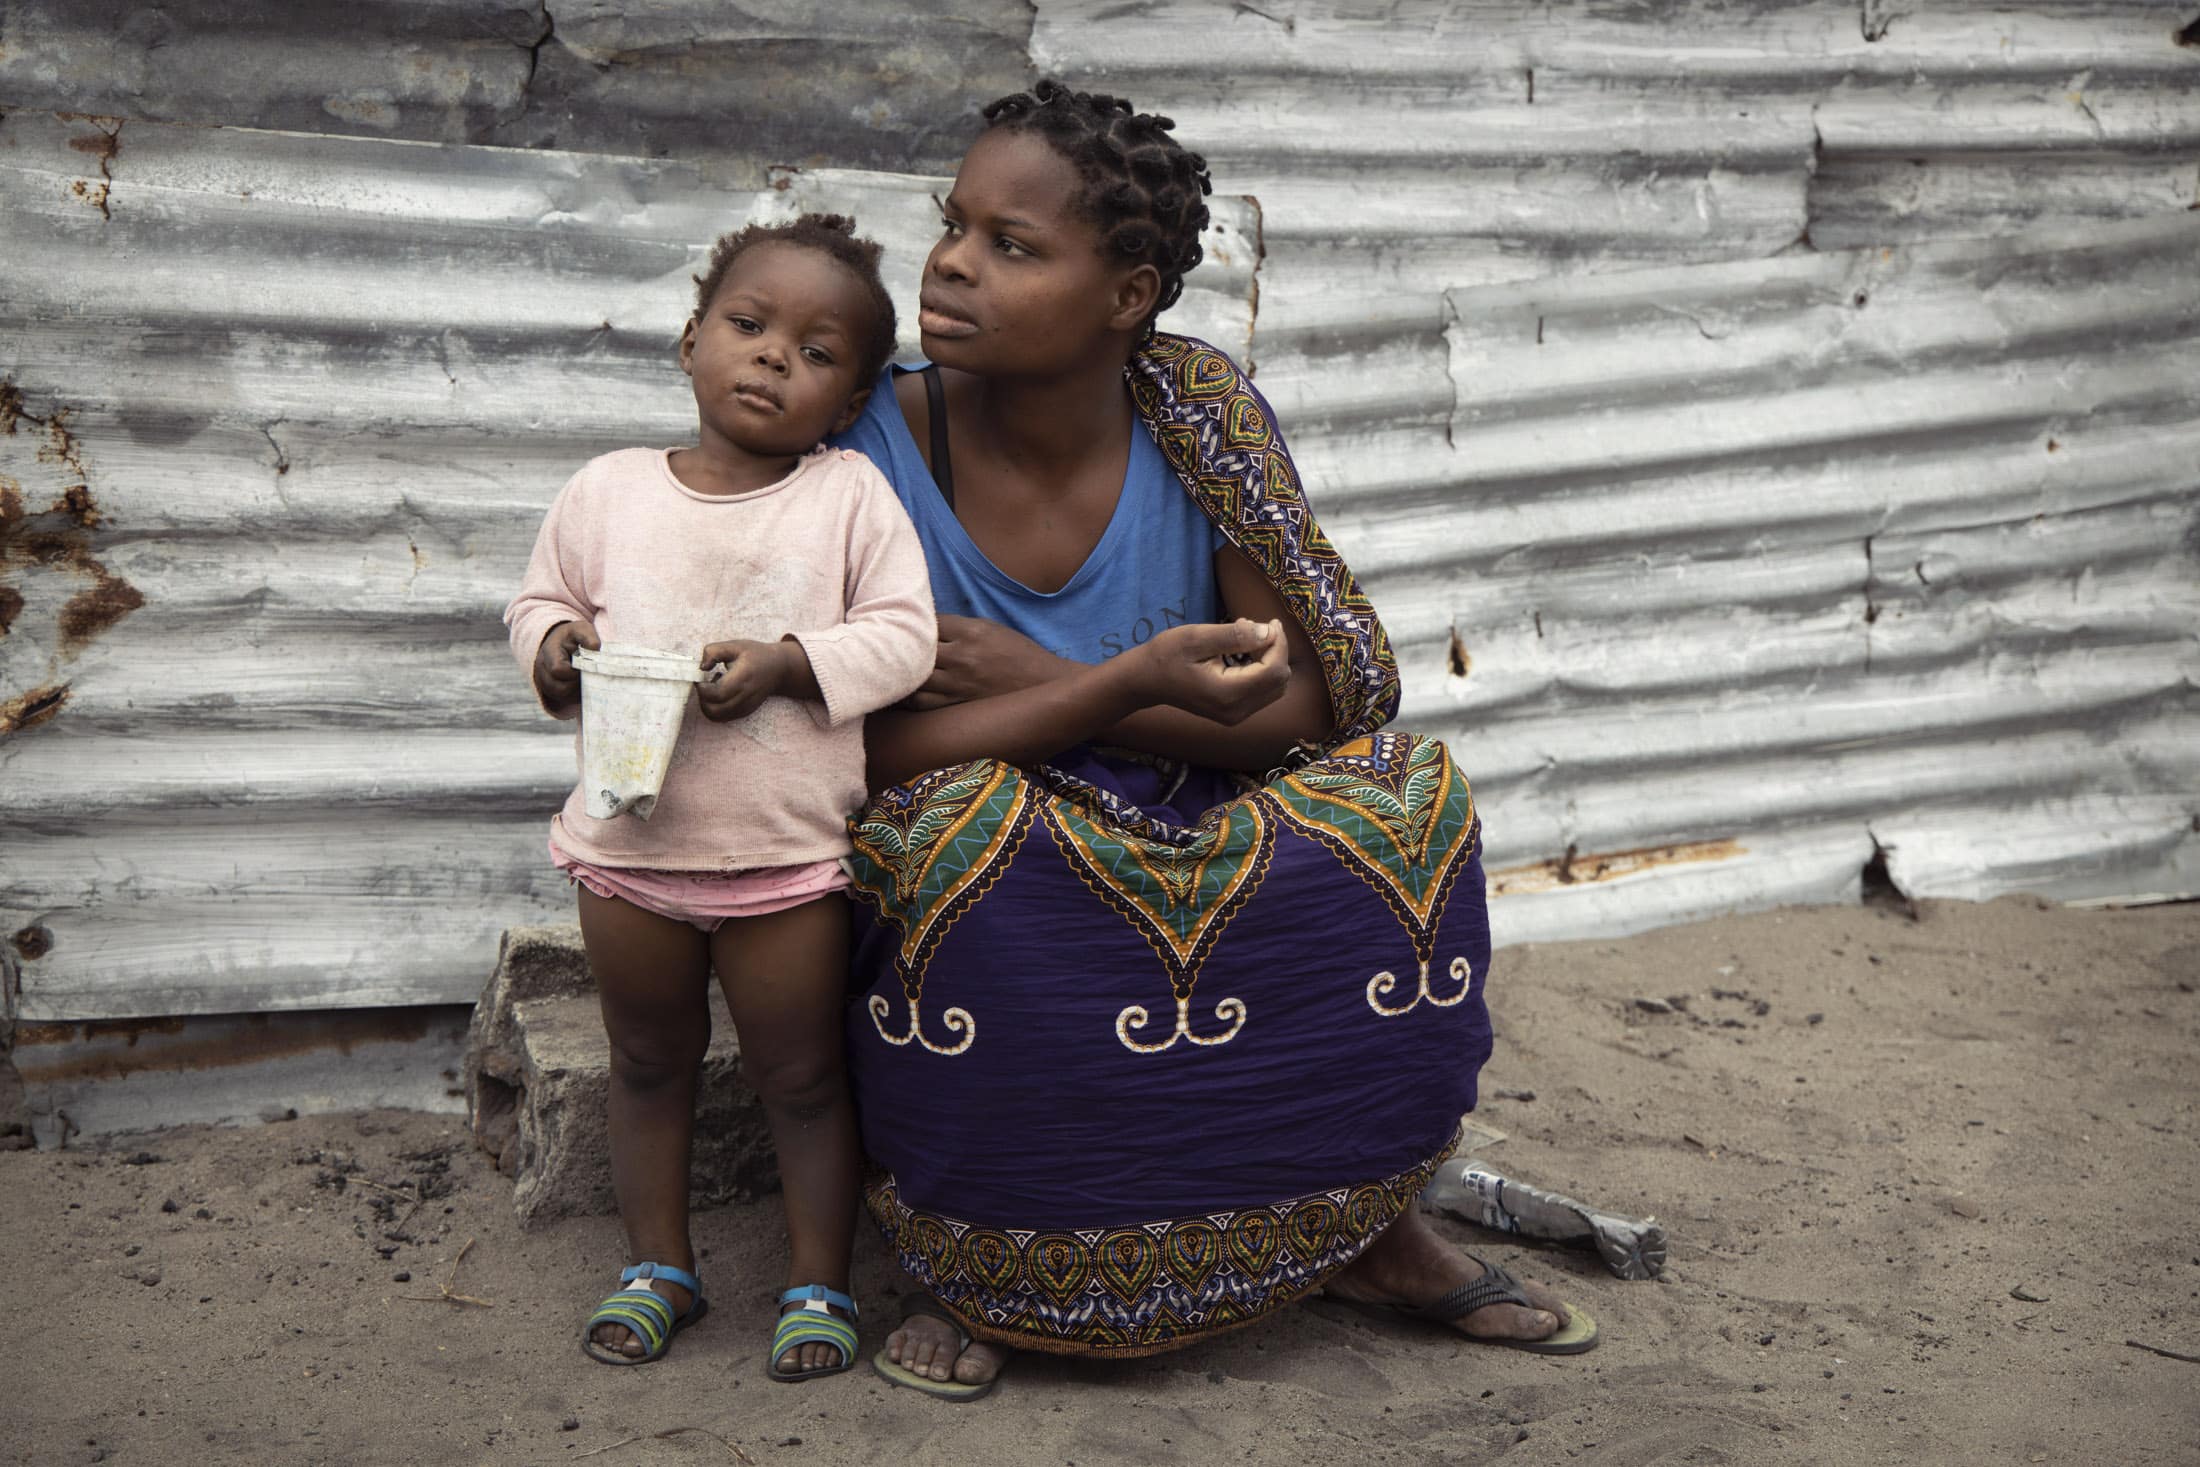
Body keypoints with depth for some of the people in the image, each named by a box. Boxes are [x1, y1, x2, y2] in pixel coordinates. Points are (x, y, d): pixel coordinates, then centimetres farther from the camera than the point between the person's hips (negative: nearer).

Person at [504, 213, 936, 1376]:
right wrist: (556, 648, -11)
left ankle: (817, 1280, 26)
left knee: (799, 1073, 10)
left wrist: (787, 660, -22)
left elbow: (903, 635, -9)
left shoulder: (851, 496, -6)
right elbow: (539, 599, 11)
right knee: (649, 1063, 18)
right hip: (628, 845, 3)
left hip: (788, 854, -3)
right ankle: (657, 1263, 35)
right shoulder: (609, 489, 1)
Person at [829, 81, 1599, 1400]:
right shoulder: (879, 445, -15)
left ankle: (1375, 1228, 0)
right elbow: (869, 747, -21)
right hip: (979, 889, -2)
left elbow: (1307, 703, -12)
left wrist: (1037, 682, -23)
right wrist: (1128, 684, -32)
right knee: (964, 819, -35)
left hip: (1196, 841, 3)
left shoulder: (1204, 416, -9)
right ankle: (972, 1257, -13)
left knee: (1405, 800, -19)